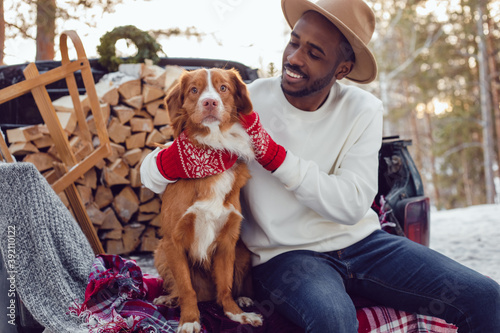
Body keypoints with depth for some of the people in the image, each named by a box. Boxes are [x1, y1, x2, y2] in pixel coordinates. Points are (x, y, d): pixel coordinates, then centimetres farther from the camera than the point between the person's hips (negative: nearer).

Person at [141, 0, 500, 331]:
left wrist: (270, 151, -22)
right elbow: (152, 171, -8)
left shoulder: (362, 110, -2)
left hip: (361, 240, 3)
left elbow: (351, 206, -15)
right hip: (285, 254, -3)